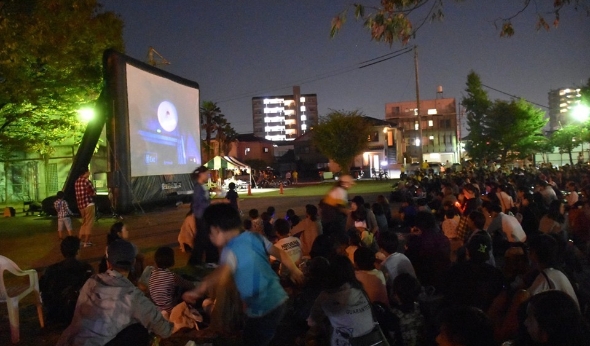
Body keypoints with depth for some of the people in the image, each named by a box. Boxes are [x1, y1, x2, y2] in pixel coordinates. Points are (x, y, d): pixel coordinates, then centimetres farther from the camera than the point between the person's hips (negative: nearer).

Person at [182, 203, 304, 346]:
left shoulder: (231, 250, -18)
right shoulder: (254, 237, 3)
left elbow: (221, 273, -38)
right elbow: (280, 253, 10)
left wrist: (198, 290, -41)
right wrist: (294, 270, 23)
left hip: (263, 310, -8)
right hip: (279, 299, 8)